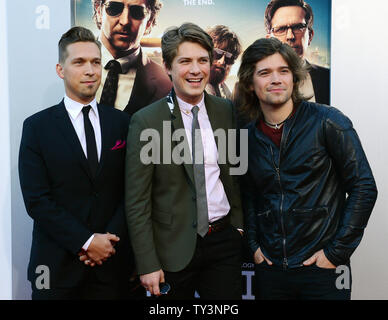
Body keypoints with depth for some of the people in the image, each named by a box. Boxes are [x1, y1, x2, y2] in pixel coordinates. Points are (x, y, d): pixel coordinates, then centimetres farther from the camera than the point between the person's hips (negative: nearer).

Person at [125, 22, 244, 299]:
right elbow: (137, 202, -10)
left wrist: (238, 225, 7)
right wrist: (147, 265, -11)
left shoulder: (226, 111, 2)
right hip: (175, 247, -3)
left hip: (225, 242, 3)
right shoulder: (146, 121, -10)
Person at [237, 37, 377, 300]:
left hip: (321, 269, -4)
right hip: (269, 268, 4)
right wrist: (253, 245, 3)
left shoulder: (327, 122, -9)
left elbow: (364, 188, -9)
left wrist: (336, 252, -12)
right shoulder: (249, 137, 3)